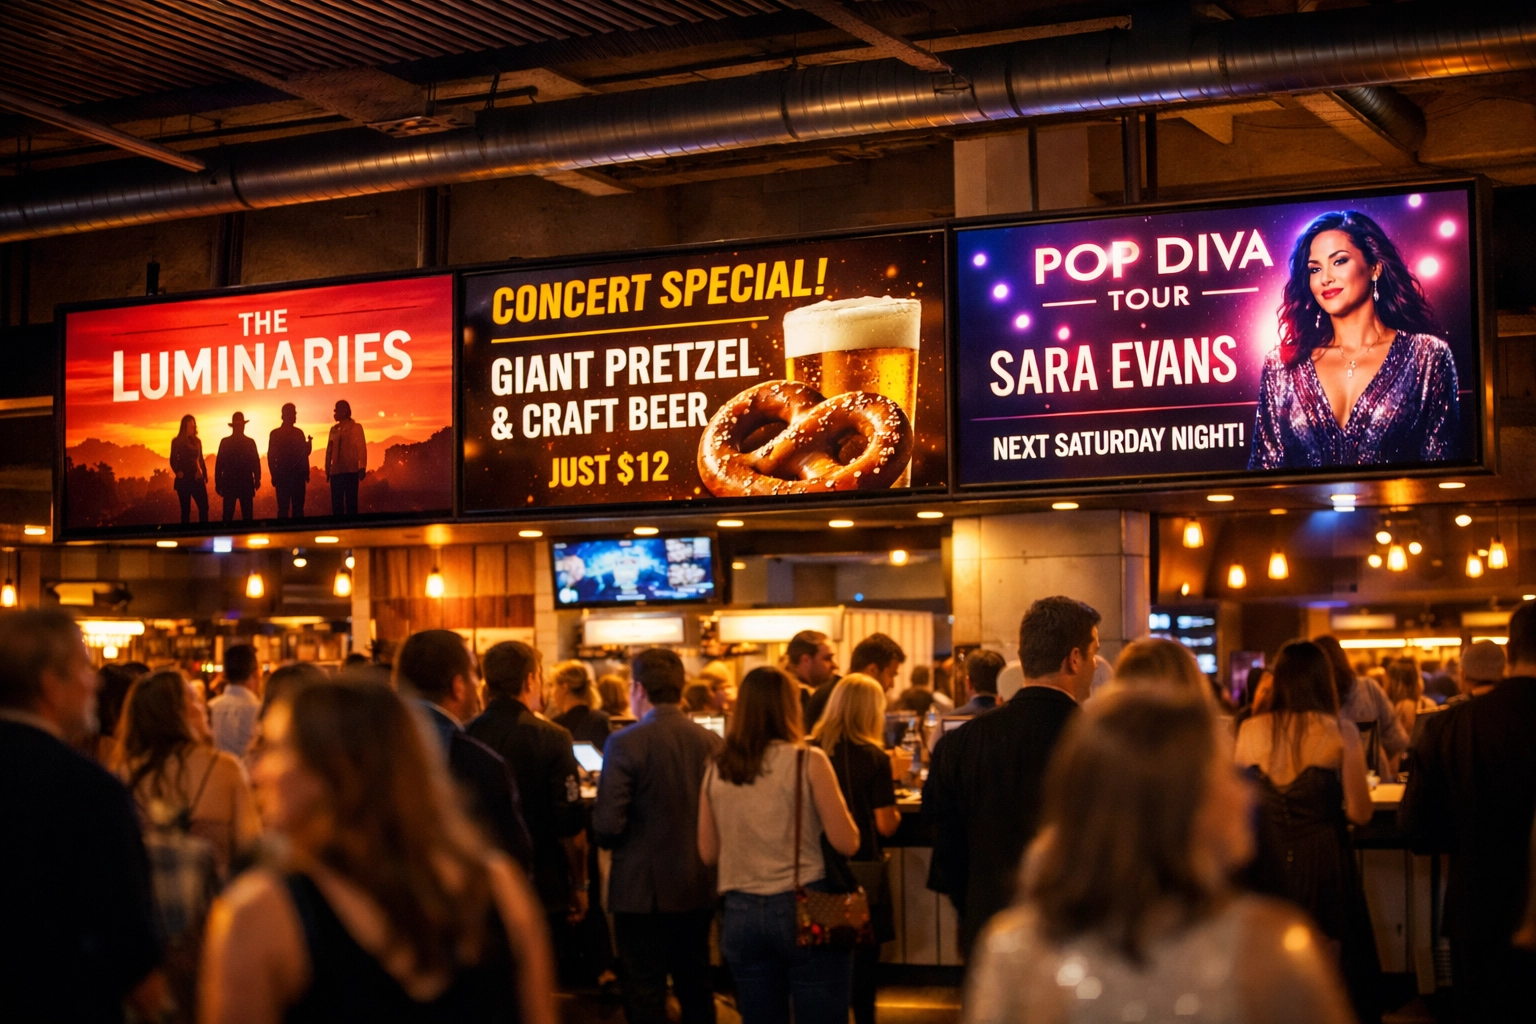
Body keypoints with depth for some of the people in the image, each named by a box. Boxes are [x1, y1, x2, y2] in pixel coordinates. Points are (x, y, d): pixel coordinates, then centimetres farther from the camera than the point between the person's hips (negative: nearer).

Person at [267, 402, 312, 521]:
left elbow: (304, 453, 13)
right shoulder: (275, 433, 2)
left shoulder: (299, 433, 11)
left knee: (298, 508, 2)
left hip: (298, 476, 3)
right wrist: (274, 475, -6)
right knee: (283, 508, -4)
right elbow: (271, 456, 0)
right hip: (282, 476, -3)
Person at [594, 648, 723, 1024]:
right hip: (699, 888, 5)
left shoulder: (625, 743, -15)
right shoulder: (710, 741, -1)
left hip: (642, 890, -5)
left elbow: (607, 826, -18)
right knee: (696, 992, 16)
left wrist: (610, 840, 4)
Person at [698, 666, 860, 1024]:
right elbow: (847, 843, -9)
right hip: (806, 911, -4)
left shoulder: (717, 770, 3)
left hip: (740, 914, 4)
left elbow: (708, 853, 9)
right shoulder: (808, 761, -8)